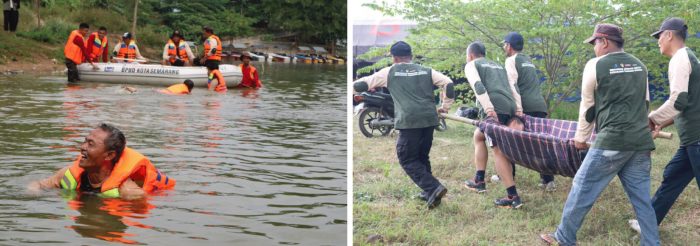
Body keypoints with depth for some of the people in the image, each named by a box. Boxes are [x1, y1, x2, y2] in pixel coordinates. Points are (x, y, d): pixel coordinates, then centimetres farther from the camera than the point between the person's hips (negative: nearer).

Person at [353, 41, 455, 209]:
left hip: (409, 121, -5)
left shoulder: (389, 72, 9)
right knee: (422, 157, 20)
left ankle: (433, 188, -12)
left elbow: (361, 84, 12)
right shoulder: (426, 71, 17)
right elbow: (448, 83, 8)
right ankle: (429, 193, 18)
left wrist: (353, 86, 33)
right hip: (430, 119, 5)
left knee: (408, 160, 4)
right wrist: (445, 106, 20)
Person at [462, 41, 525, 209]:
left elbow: (478, 86, -6)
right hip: (510, 107, 7)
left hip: (495, 109, -7)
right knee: (478, 135, 22)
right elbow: (512, 88, 21)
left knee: (498, 150, -5)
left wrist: (489, 110, -16)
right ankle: (479, 181, 21)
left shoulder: (471, 65, 13)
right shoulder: (497, 66, 33)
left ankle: (513, 197, -12)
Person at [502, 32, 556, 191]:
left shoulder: (511, 60, 1)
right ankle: (548, 179, -7)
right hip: (540, 106, 6)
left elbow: (513, 85, -12)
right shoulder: (528, 60, 26)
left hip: (525, 107, -6)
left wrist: (518, 109, -19)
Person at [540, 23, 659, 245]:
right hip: (641, 141, 6)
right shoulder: (640, 65, 16)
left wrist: (581, 138, 18)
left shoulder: (595, 65, 0)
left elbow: (588, 107, 7)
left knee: (582, 188, 4)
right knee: (641, 198, 10)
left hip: (611, 141, -6)